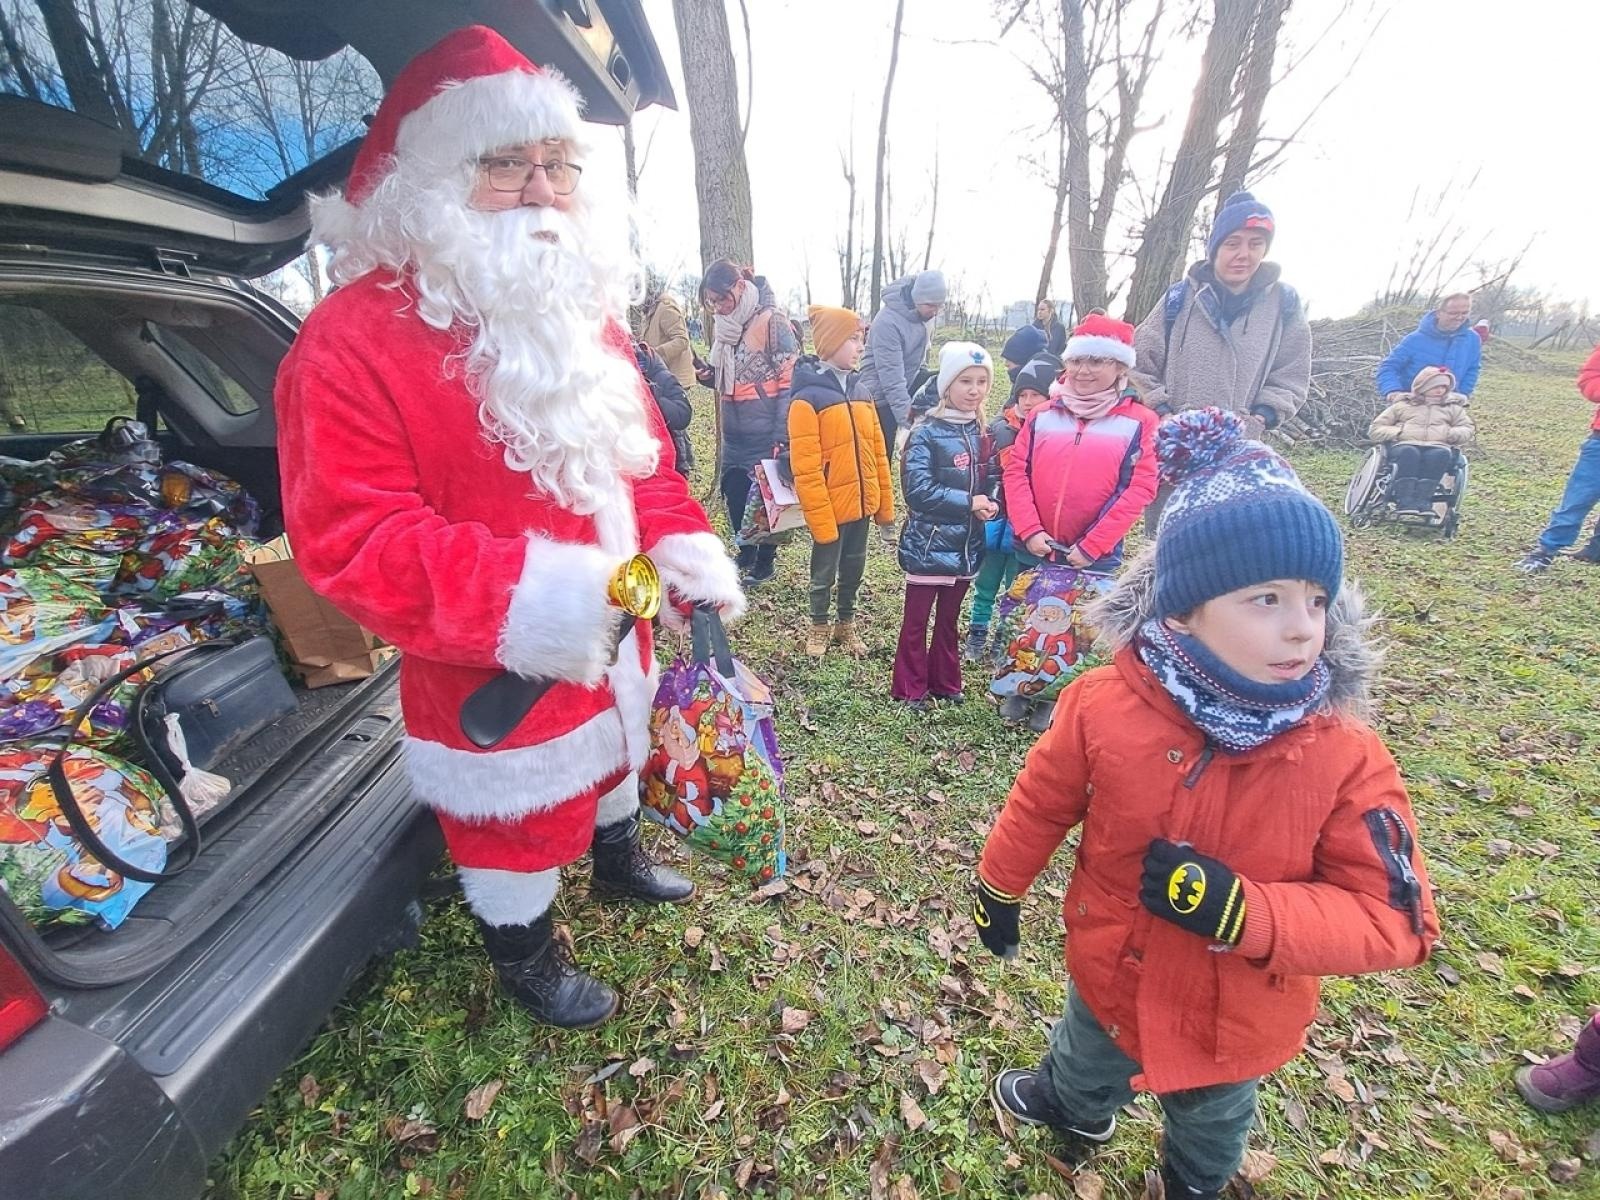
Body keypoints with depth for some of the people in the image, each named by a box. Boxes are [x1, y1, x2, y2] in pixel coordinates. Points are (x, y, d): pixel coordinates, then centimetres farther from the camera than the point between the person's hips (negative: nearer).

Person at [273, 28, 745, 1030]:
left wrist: (681, 543, -11)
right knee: (515, 817, 15)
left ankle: (619, 852, 62)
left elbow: (640, 452, 7)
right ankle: (526, 954, 47)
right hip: (492, 671, -7)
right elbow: (348, 536, -25)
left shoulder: (585, 311, 3)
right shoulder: (355, 336, -21)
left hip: (610, 630, 7)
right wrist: (514, 594, -39)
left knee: (613, 749, 30)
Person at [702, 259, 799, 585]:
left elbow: (790, 382, -15)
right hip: (734, 435, 7)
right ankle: (746, 553, 33)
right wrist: (707, 375, -3)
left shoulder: (772, 322, -13)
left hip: (765, 435, -7)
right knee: (733, 494, 12)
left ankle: (765, 561, 23)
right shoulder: (725, 324, 9)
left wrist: (782, 436, -18)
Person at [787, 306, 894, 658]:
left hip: (861, 503, 6)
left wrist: (885, 502, 9)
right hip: (831, 508, -6)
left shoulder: (860, 391, 6)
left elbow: (877, 451, 10)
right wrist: (821, 519, -19)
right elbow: (806, 469, -18)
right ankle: (819, 626, 33)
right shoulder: (807, 398, -15)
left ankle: (847, 624, 38)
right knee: (825, 572, 11)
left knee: (854, 568, 19)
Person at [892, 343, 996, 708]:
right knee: (916, 621, 8)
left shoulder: (983, 434, 5)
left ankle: (945, 682, 34)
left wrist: (990, 504, -8)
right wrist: (969, 502, -18)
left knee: (949, 620, 19)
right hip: (928, 545, -5)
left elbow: (988, 483, 14)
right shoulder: (926, 434, -13)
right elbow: (917, 490, -20)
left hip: (966, 545, 6)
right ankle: (911, 688, 22)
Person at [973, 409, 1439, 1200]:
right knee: (1084, 1062, 34)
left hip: (1239, 1019, 1)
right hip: (1111, 974, 0)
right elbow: (1040, 803, -12)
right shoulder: (1104, 705, -28)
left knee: (1210, 1133, 34)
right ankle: (1073, 1106, 71)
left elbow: (1395, 918, -23)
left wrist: (1241, 910, -38)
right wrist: (999, 886, 3)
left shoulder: (1348, 757, -27)